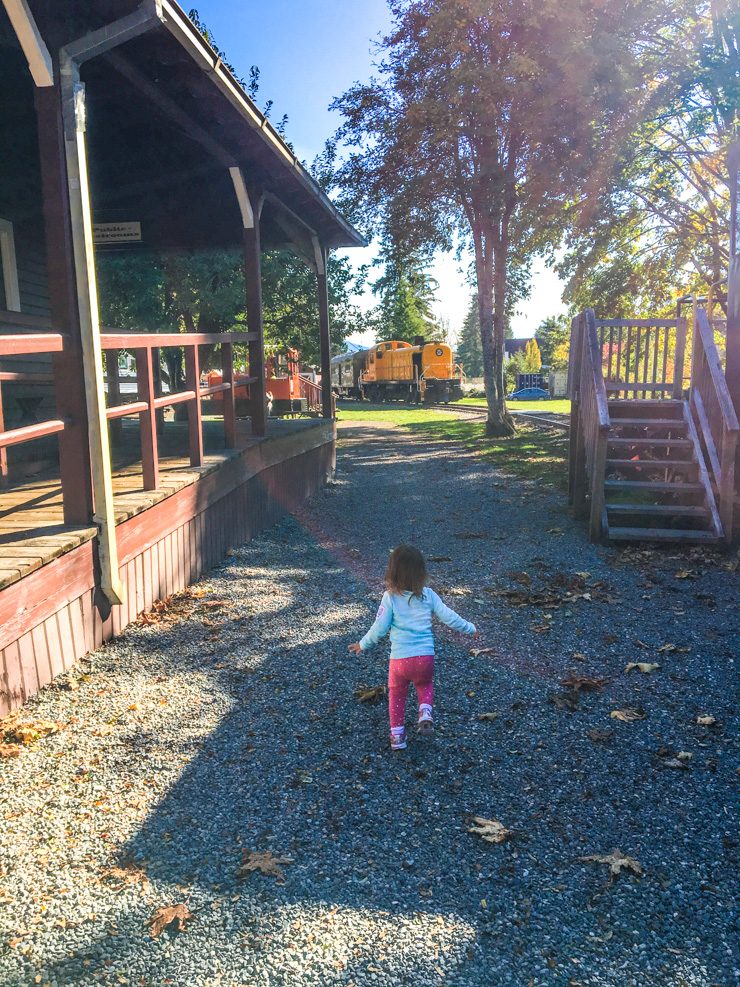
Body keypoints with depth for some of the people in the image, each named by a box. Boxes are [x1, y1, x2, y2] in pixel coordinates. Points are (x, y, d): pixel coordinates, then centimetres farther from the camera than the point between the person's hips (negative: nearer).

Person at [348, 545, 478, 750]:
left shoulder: (390, 597, -8)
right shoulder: (428, 595, -2)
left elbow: (380, 628, -8)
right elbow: (449, 618, 0)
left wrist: (363, 645, 8)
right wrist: (470, 628, 17)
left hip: (400, 658, -1)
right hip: (425, 656, 2)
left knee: (397, 695, 22)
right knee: (425, 685, 31)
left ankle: (397, 736, 25)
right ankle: (425, 713, 7)